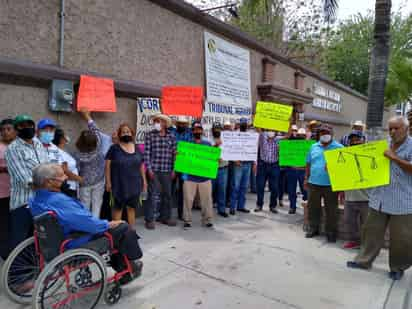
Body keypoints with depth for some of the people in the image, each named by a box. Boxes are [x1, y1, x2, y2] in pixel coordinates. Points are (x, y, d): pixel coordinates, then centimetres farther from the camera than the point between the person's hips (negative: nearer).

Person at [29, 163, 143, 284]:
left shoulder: (35, 199, -3)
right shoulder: (60, 201, -34)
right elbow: (89, 223, -29)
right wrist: (109, 224, -14)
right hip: (79, 244, -10)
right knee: (124, 229, 1)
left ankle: (123, 271, 32)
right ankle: (131, 264, 25)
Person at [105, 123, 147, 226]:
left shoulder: (137, 148, 9)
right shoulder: (114, 148, -2)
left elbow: (141, 166, 14)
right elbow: (108, 166, -3)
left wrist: (144, 181, 11)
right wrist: (108, 182, -8)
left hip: (134, 184, 4)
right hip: (119, 184, -3)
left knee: (132, 208, 11)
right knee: (118, 208, 4)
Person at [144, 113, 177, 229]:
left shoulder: (171, 137, 5)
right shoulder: (150, 135, -2)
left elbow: (174, 154, 6)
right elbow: (146, 153, -5)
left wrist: (173, 170, 2)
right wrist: (149, 168, -10)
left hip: (167, 171, 3)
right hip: (154, 170, -3)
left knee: (167, 194, 12)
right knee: (153, 195, -2)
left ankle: (165, 217, 27)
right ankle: (149, 219, 9)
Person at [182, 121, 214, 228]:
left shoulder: (208, 144, 8)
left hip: (205, 177, 1)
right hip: (190, 177, -1)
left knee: (206, 200, 7)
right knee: (188, 199, 2)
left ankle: (207, 220, 19)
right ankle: (187, 220, 14)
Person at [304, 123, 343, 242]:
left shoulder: (339, 148, -3)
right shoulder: (314, 147, 9)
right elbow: (308, 163, 13)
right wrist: (306, 178, 11)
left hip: (331, 184, -3)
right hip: (314, 183, 4)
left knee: (331, 210, 6)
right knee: (313, 207, 12)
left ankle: (331, 232, 19)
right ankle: (313, 228, 28)